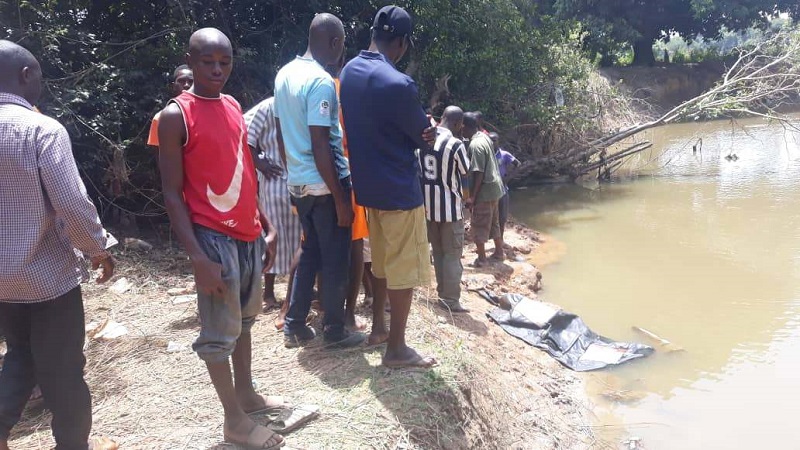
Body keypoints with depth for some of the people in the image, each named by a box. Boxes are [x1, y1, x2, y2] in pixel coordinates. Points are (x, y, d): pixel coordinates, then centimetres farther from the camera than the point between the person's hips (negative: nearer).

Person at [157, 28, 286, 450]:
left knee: (246, 317, 18)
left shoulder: (234, 107, 10)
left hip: (248, 233, 7)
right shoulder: (176, 116, -11)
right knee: (220, 330, 2)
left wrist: (266, 226, 14)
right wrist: (199, 257, -19)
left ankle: (247, 393, 33)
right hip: (215, 237, -7)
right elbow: (172, 194, -13)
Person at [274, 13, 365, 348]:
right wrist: (340, 199, -18)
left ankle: (294, 326, 24)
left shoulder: (284, 74, 8)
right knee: (335, 259, 5)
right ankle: (334, 331, 17)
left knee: (310, 252, 19)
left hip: (298, 183, 8)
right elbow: (320, 146, -22)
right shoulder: (321, 81, -18)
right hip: (325, 184, -8)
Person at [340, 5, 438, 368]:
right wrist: (424, 132, 11)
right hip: (399, 189, -8)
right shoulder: (398, 84, -24)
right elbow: (423, 136, -11)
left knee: (382, 261, 21)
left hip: (368, 185, 8)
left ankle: (378, 327, 34)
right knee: (404, 269, 3)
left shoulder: (349, 72, 2)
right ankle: (396, 348, 13)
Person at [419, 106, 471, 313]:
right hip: (450, 207, -6)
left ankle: (443, 294, 25)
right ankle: (451, 300, 5)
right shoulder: (456, 144, -16)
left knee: (438, 252, 17)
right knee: (452, 255, 3)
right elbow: (465, 172, -2)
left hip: (428, 206, 6)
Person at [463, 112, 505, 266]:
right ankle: (499, 252, 29)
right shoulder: (485, 137, 6)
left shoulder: (475, 144, -22)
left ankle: (482, 258, 10)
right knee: (494, 222, 19)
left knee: (479, 226, 2)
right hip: (494, 186, 9)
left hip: (485, 190, -9)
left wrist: (472, 197, -19)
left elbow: (478, 173, -23)